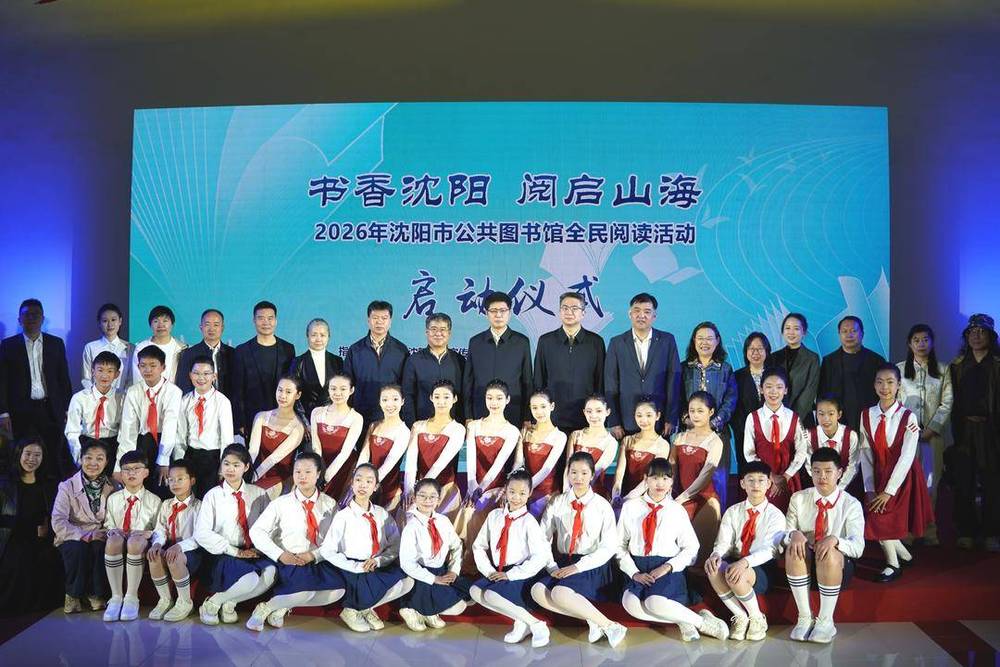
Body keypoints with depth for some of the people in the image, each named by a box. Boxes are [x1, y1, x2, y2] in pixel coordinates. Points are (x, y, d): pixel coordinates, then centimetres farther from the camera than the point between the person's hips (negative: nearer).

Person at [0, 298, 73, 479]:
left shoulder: (56, 344, 9)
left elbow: (64, 379, 9)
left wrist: (68, 409, 4)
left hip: (51, 410, 0)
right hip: (21, 412, 0)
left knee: (55, 459, -3)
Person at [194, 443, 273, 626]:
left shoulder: (259, 494, 10)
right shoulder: (213, 495, 3)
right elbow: (201, 533, -8)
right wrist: (235, 552, -13)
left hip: (255, 554, 3)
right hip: (224, 556, -3)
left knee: (270, 573, -31)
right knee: (250, 580, -33)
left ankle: (229, 602, -6)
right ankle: (212, 603, -5)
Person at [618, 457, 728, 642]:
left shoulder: (677, 511, 5)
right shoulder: (630, 507, 7)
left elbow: (691, 548, 5)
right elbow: (620, 545, 7)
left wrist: (668, 566, -10)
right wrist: (634, 573, -7)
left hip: (667, 570, -2)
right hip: (638, 569, 2)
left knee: (655, 602, -33)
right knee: (630, 603, -29)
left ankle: (701, 620, -9)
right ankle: (681, 619, -12)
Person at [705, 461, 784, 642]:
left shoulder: (775, 515, -2)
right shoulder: (733, 512, 9)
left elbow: (771, 550, -16)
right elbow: (723, 542, 0)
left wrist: (745, 562, -34)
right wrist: (716, 555, -25)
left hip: (762, 568, -3)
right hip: (734, 563, 4)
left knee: (736, 576, -35)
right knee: (713, 569, -30)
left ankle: (757, 618, -5)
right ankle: (740, 617, -9)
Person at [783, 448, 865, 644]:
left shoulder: (851, 504, -3)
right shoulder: (798, 499, 4)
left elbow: (858, 547, -13)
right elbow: (783, 535, 1)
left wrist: (835, 539, -33)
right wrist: (793, 534, -24)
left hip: (838, 565, -2)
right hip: (804, 562, 2)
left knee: (830, 554, -35)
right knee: (794, 548, -31)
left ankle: (826, 621, -18)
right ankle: (805, 618, -20)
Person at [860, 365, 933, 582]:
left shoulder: (908, 418, -14)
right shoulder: (867, 416, -3)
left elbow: (906, 457, -18)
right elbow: (865, 454, -5)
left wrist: (889, 491, -20)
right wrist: (869, 489, -11)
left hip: (903, 476, -4)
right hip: (879, 473, 4)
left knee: (880, 516, -12)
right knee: (876, 518, -2)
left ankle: (893, 564, 9)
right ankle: (903, 554, 23)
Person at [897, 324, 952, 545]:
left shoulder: (942, 370, 9)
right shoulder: (899, 369, 7)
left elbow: (947, 403, 2)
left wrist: (932, 429, -8)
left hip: (933, 433, 1)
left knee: (930, 483, 0)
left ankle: (928, 531, 6)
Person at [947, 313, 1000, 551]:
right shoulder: (957, 365, 10)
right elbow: (953, 401, 6)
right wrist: (957, 431, -1)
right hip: (964, 430, 2)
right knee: (963, 483, 4)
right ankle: (965, 531, 13)